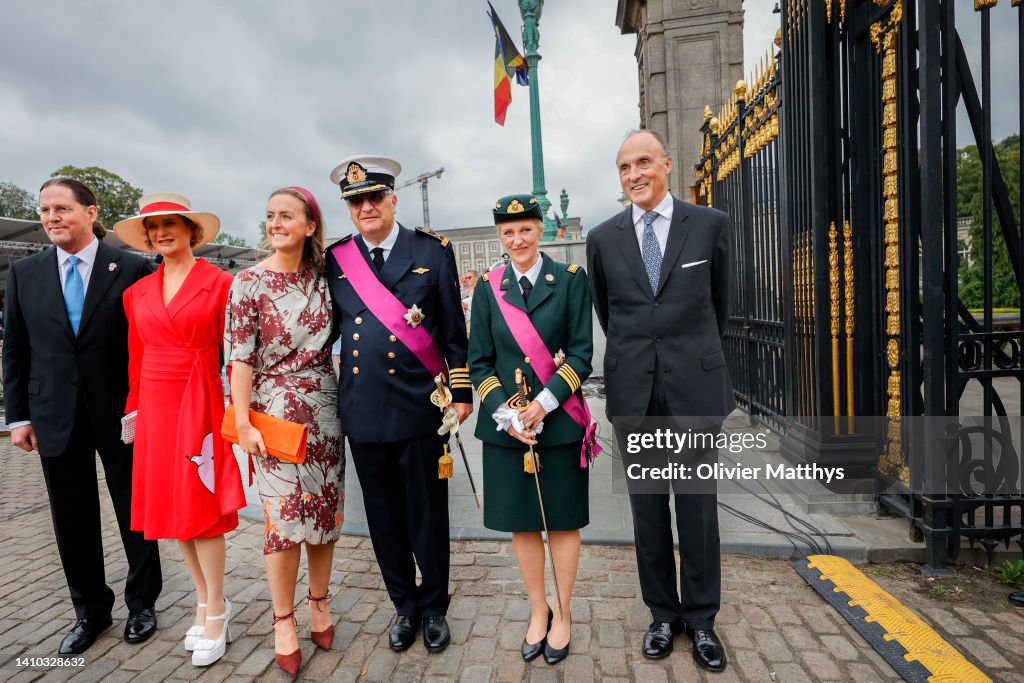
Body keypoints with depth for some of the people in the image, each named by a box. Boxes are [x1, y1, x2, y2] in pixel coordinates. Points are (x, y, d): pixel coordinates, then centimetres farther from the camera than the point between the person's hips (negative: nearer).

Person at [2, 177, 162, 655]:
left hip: (121, 414, -3)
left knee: (135, 513, 9)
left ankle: (142, 603, 29)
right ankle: (90, 612, 32)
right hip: (55, 418, 4)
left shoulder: (132, 269, -6)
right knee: (72, 520, 13)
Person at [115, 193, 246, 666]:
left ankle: (215, 611, 16)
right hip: (155, 405, 6)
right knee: (170, 507, 11)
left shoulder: (219, 283, -5)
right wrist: (134, 411, 10)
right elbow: (136, 359, 13)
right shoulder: (137, 293, 10)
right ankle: (206, 601, 28)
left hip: (200, 404, -5)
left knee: (200, 506, -1)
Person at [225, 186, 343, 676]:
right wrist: (243, 423, -9)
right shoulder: (250, 282, -5)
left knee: (325, 509, 11)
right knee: (283, 516, 2)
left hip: (324, 410, 3)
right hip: (275, 411, -3)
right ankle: (284, 622, 22)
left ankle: (320, 603, 31)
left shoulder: (322, 278, 4)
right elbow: (240, 357, -6)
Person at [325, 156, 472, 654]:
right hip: (363, 410, 3)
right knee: (384, 518, 15)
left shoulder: (432, 251, 1)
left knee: (427, 515, 10)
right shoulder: (335, 260, 7)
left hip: (421, 406, -2)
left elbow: (454, 329, 1)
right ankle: (405, 606, 37)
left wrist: (461, 392, 1)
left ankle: (434, 608, 33)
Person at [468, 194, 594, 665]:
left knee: (563, 519, 12)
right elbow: (479, 362, 2)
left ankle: (563, 614, 33)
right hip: (506, 424, 2)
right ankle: (538, 611, 35)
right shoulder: (488, 287, 4)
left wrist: (544, 402, -16)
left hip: (559, 421, -1)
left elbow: (581, 354, -5)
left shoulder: (571, 279, -1)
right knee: (521, 521, 13)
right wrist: (505, 414, -11)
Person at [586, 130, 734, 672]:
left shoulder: (710, 224, 2)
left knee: (698, 505, 9)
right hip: (633, 389, 1)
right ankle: (663, 614, 29)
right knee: (647, 507, 11)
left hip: (695, 384, -1)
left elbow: (720, 300, 14)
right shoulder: (603, 238, 5)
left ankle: (701, 618, 29)